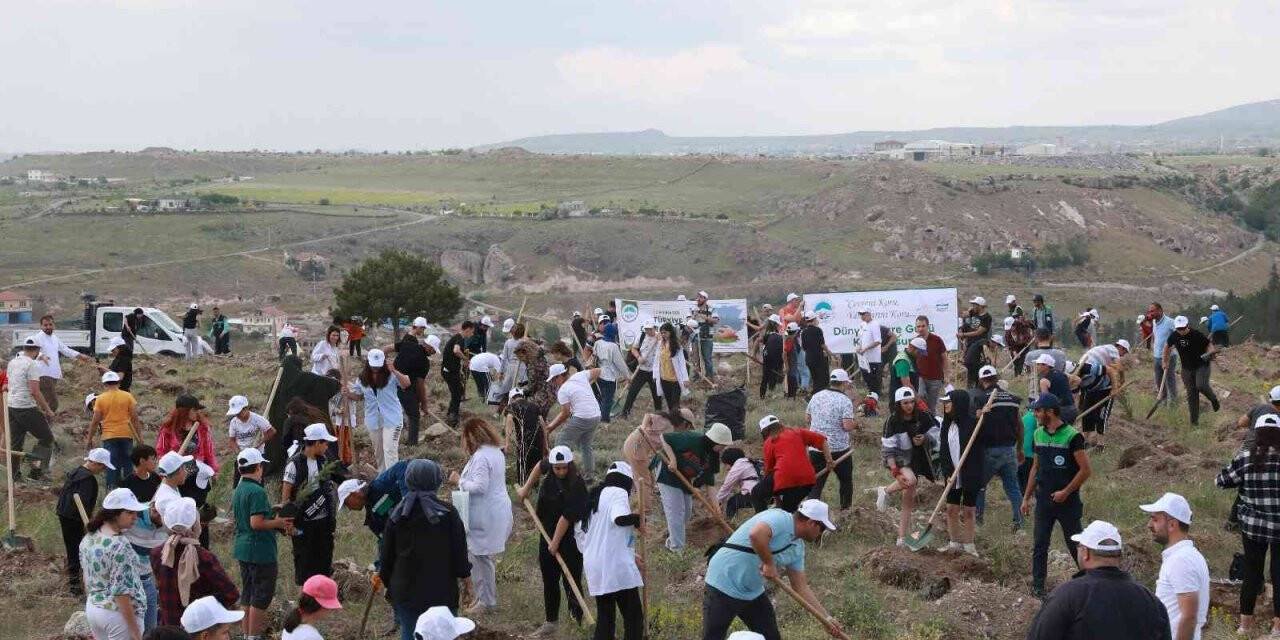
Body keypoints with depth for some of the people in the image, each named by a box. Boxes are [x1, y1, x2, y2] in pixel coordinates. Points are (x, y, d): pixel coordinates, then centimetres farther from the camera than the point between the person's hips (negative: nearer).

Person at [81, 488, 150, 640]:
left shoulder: (88, 539, 2)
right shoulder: (119, 546, -23)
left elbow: (87, 581, 12)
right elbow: (121, 592, -24)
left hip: (93, 609, 8)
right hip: (119, 614, -8)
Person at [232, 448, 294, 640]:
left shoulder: (238, 490, 10)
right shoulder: (257, 491, -20)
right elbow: (256, 523, -26)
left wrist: (275, 520, 12)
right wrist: (279, 523, -12)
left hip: (242, 549, 9)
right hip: (260, 550, -9)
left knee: (247, 592, 16)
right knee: (262, 595, -1)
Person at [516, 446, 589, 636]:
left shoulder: (576, 486, -24)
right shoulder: (550, 472, -4)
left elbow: (566, 517, -24)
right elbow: (540, 466, 22)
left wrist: (555, 543, -22)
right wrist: (526, 488, 20)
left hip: (570, 537, -7)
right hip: (548, 534, 7)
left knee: (571, 581, -5)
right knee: (549, 581, 13)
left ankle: (577, 620, 6)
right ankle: (551, 622, 22)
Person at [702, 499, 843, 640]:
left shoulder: (798, 547, 8)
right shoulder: (780, 518, -20)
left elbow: (801, 587, 14)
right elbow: (756, 534, -41)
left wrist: (826, 619, 12)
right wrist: (769, 563, -27)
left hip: (753, 592, 9)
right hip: (723, 586, -9)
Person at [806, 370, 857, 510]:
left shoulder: (816, 397, 4)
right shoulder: (844, 400, -12)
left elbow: (807, 419, 12)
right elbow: (847, 426, -20)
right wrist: (855, 424, 1)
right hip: (839, 449, -4)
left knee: (816, 483, 4)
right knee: (846, 480, 18)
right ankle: (846, 508, 28)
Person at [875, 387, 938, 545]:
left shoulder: (923, 417, -6)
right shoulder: (892, 421, -15)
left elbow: (935, 437, 5)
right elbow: (888, 448, -15)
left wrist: (924, 440, -18)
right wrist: (895, 471, -24)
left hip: (916, 460, 4)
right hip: (898, 459, -4)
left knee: (909, 500, 5)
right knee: (910, 480, -35)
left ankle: (902, 538, 13)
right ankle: (884, 491, -8)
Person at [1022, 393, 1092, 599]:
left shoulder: (1072, 436, -13)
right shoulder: (1038, 435, 6)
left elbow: (1086, 470, -14)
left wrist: (1066, 492, -14)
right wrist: (1027, 497, 14)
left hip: (1067, 502, -5)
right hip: (1044, 500, 5)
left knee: (1075, 543, 4)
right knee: (1039, 545, 6)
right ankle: (1037, 586, 15)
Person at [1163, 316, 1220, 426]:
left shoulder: (1197, 335, -17)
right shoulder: (1174, 336, -6)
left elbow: (1210, 346, -10)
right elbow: (1167, 347, 14)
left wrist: (1208, 353, -30)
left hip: (1201, 365, -4)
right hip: (1187, 368, 4)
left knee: (1201, 385, -26)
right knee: (1191, 394, 3)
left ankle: (1213, 399, 6)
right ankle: (1194, 420, 12)